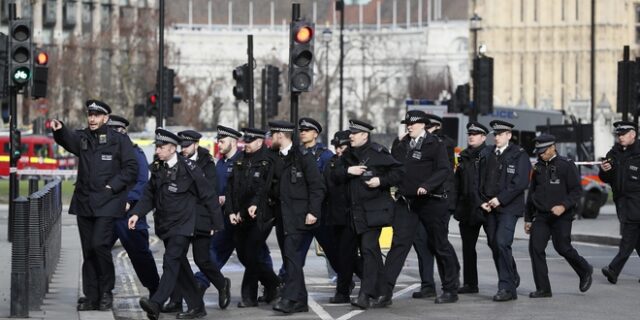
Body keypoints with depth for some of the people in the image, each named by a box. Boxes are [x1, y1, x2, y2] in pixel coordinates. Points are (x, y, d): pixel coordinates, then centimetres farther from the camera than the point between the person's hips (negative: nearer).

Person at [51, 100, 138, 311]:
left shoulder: (119, 141, 0)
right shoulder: (82, 138, 9)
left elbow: (131, 168, -3)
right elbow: (68, 140, -14)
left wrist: (112, 186, -12)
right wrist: (59, 130, -35)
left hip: (107, 204, -5)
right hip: (84, 203, 5)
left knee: (100, 244, -16)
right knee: (88, 250, 7)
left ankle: (106, 291, 1)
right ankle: (91, 297, 13)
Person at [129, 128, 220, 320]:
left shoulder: (188, 168, -12)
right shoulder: (158, 168, 7)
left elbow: (208, 195, -7)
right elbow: (149, 195, 12)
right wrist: (137, 213, -5)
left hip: (183, 225, -7)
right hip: (165, 224, 8)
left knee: (171, 260, -20)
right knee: (180, 266, 11)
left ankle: (156, 304, -33)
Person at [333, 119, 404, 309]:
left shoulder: (378, 153, -7)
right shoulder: (347, 155, 12)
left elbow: (398, 171, -6)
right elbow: (336, 176, 6)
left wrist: (381, 180, -17)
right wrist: (348, 171, -11)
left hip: (374, 210, -7)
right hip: (356, 211, 7)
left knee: (368, 248, -16)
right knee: (370, 250, 15)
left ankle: (365, 295, -20)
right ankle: (381, 290, 28)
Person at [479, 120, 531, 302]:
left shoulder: (519, 155, -2)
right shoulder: (488, 154, 14)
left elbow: (521, 183, -11)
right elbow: (480, 179, 15)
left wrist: (500, 199, -16)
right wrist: (482, 201, 0)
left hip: (509, 207, -6)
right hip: (489, 207, 6)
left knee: (502, 243, -17)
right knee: (493, 244, 9)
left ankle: (507, 288, -12)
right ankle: (512, 278, 29)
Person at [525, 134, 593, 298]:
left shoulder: (566, 165, -4)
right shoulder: (538, 167, 12)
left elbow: (576, 191, -7)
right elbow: (532, 193, 19)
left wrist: (564, 206, -22)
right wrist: (528, 218, 17)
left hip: (561, 216, -5)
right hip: (541, 215, 5)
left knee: (563, 248, -5)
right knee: (535, 248, -7)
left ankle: (585, 271, 24)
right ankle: (543, 289, -2)